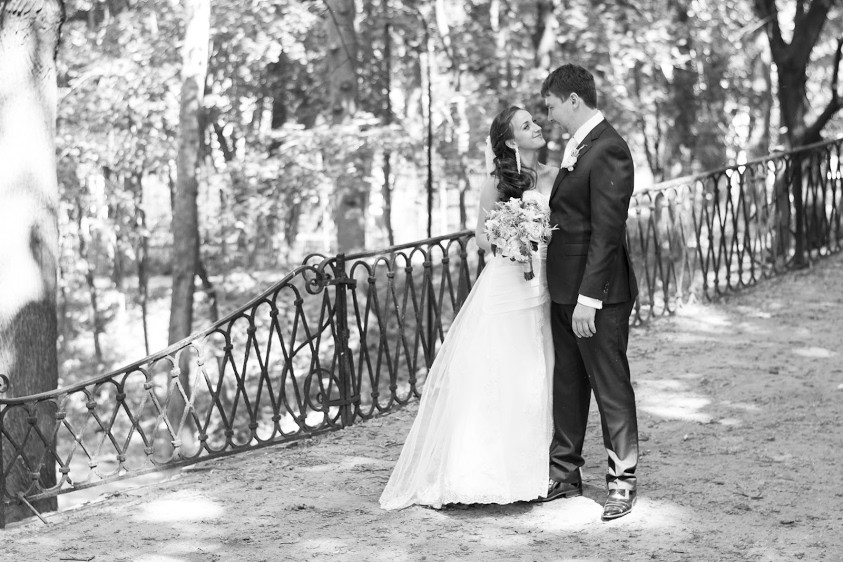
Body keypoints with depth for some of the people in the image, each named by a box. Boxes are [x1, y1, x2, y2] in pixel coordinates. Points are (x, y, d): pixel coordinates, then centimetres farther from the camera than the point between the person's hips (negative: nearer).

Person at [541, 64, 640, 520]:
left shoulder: (607, 150, -18)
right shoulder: (577, 145, 11)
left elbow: (606, 231, -22)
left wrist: (589, 297, -23)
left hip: (598, 293, -10)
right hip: (566, 288, 10)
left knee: (610, 385, 0)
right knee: (568, 381, 16)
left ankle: (622, 480, 10)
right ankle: (564, 474, 27)